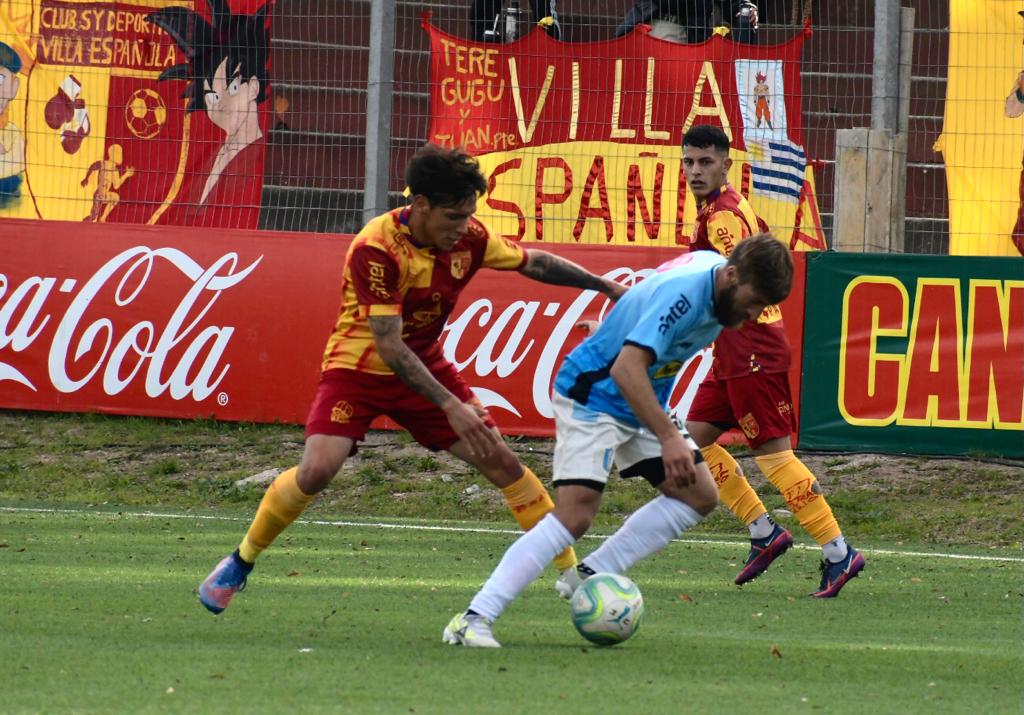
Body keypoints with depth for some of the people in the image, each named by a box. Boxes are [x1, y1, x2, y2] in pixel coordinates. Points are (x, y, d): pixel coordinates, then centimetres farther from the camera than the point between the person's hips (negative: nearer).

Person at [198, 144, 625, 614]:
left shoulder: (468, 238, -11)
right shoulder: (376, 249, -28)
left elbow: (533, 263, 8)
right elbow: (389, 347, -30)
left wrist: (607, 286, 10)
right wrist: (451, 407, -35)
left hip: (425, 366, 5)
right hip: (359, 366, -5)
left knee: (501, 461, -3)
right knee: (318, 469, -24)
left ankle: (573, 570, 8)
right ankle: (240, 563, -3)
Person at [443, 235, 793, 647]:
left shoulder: (713, 267, -2)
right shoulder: (683, 294, -31)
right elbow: (627, 367, -39)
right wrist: (668, 438, -43)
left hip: (642, 403, 10)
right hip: (593, 395, -10)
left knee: (700, 496, 1)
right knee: (574, 516, -21)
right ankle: (474, 619, -23)